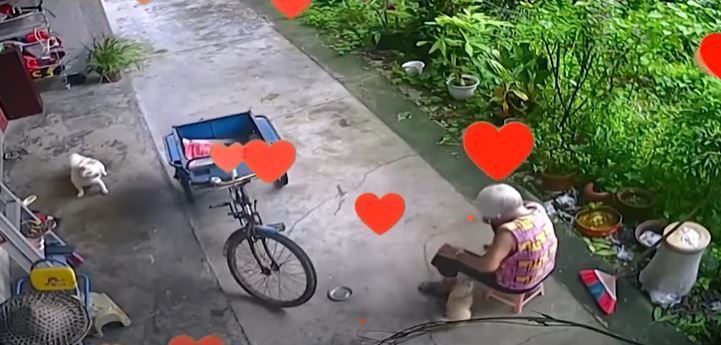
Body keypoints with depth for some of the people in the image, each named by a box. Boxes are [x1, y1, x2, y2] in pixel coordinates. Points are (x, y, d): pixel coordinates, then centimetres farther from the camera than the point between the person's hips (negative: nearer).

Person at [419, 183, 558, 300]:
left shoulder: (509, 233, -37)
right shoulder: (537, 208, -14)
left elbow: (487, 266, -38)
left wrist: (457, 254, -24)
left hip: (516, 284, -8)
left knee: (448, 254, -1)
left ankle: (448, 285, 30)